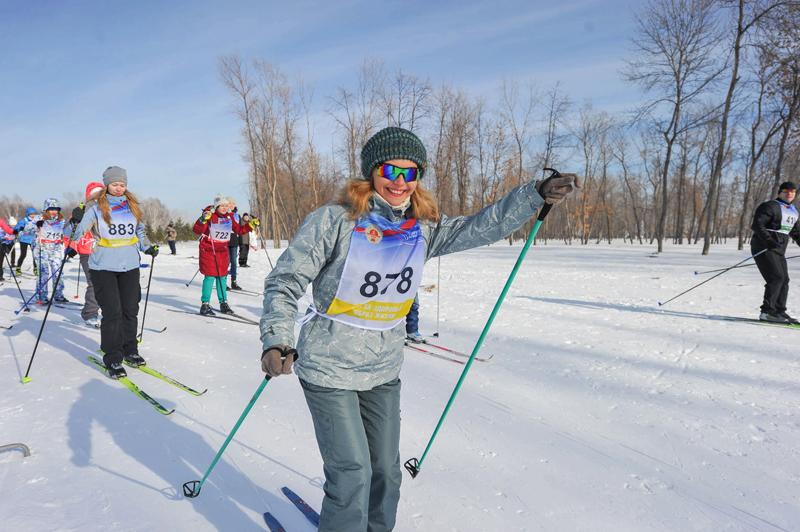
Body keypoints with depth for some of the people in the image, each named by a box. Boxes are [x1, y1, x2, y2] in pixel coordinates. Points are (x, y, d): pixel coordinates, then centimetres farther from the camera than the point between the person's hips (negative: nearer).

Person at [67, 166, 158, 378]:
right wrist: (78, 220, -30)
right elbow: (81, 229, -10)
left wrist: (148, 247, 9)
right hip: (103, 267, -4)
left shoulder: (132, 205, 10)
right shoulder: (96, 206, -3)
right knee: (112, 313, -7)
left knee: (130, 310, 9)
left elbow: (139, 231, 22)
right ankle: (113, 359, 4)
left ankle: (130, 351, 24)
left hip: (130, 266, 4)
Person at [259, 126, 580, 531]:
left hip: (384, 370, 5)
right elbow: (285, 282, -13)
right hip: (329, 368, -5)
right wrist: (276, 340, -26)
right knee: (352, 473, -3)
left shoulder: (423, 229, -2)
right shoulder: (334, 221, -16)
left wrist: (538, 194, -10)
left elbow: (481, 227, -2)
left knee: (386, 471, 16)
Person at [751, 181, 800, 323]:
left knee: (784, 280, 6)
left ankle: (779, 312, 13)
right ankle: (767, 312, -15)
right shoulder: (770, 206, -8)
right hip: (764, 248, -9)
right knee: (777, 278, -17)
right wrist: (770, 241, -26)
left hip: (779, 251, 9)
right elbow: (758, 225, -17)